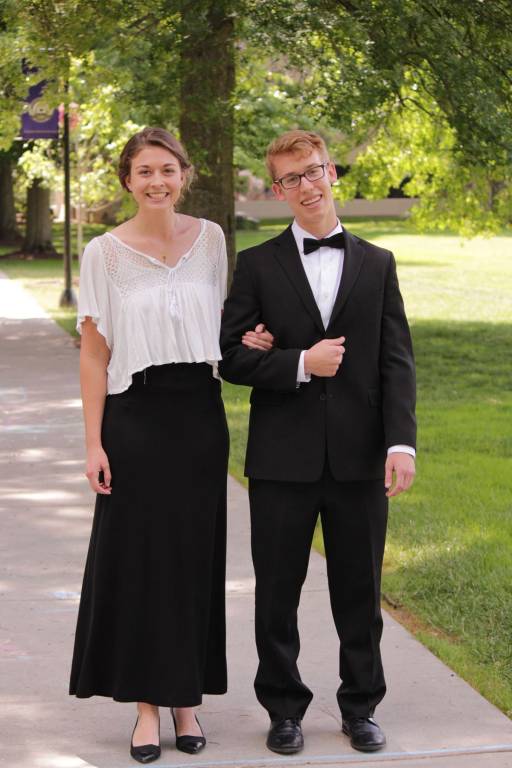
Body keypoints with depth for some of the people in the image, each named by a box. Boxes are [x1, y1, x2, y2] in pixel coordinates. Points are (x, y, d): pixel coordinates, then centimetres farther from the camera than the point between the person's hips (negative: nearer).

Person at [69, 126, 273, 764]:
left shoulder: (209, 239, 5)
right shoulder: (105, 253, -4)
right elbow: (94, 352, -3)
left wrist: (248, 339, -2)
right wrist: (94, 442, -7)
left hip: (199, 413, 3)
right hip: (136, 416, -3)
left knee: (195, 556, 6)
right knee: (138, 557, 0)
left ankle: (186, 698, 18)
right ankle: (147, 705, 10)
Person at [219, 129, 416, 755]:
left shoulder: (377, 264, 7)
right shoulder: (258, 265, 3)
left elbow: (397, 361, 1)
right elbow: (231, 357, -2)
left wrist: (401, 442, -9)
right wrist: (300, 365, -16)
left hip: (360, 459, 1)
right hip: (283, 461, -1)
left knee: (359, 591, 9)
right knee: (277, 592, 8)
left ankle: (361, 706, 24)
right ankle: (284, 708, 22)